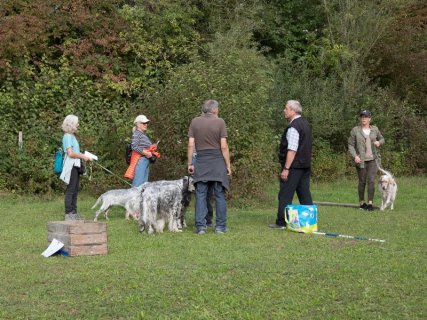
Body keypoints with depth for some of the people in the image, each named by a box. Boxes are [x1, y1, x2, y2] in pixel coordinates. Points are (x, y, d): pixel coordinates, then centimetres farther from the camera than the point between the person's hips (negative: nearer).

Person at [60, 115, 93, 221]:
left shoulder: (72, 136, 17)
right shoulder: (67, 136, -11)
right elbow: (70, 153, -18)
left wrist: (85, 156, 8)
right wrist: (83, 156, -9)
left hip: (76, 165, 9)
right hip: (71, 165, -9)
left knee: (75, 190, 11)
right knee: (70, 190, -8)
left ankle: (73, 212, 17)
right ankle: (68, 214, -6)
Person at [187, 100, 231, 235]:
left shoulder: (195, 122, 3)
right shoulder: (220, 122, -4)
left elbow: (191, 145, 1)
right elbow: (224, 146, -6)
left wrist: (190, 163, 8)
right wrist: (228, 165, 0)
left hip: (201, 162, 2)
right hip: (217, 162, -2)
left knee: (201, 195, 4)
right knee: (219, 195, 5)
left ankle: (200, 226, 1)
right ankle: (220, 226, 7)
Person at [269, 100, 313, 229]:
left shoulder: (293, 127, -17)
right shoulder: (305, 124, 14)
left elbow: (292, 150, -22)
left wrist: (286, 168, -22)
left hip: (294, 166, -9)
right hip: (305, 165, 9)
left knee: (285, 195, -3)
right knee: (304, 194, 11)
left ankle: (281, 222, 0)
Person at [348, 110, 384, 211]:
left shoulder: (374, 129, 7)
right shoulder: (355, 130, -1)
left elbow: (382, 139, 21)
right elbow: (350, 145, 0)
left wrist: (379, 142, -3)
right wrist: (355, 156, -14)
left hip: (372, 159, 1)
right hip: (361, 160, -1)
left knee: (371, 181, -7)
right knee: (362, 181, 5)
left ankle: (370, 203, -6)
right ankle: (362, 202, 16)